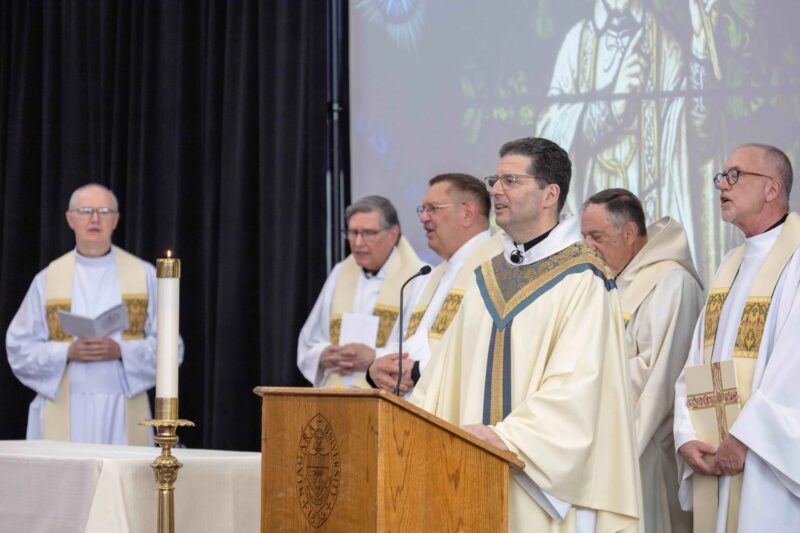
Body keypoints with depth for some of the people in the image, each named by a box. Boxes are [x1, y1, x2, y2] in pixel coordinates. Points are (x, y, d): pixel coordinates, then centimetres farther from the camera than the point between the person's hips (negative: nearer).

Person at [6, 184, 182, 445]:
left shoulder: (144, 275, 5)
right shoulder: (48, 279, 6)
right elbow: (20, 349, 4)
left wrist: (121, 350, -13)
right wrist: (68, 352, -12)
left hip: (123, 412, 0)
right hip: (64, 413, 0)